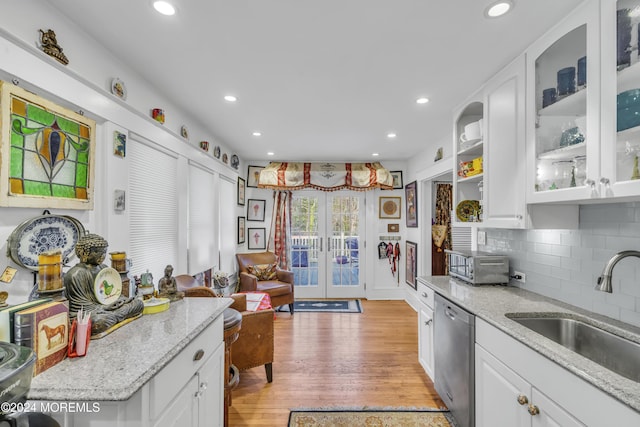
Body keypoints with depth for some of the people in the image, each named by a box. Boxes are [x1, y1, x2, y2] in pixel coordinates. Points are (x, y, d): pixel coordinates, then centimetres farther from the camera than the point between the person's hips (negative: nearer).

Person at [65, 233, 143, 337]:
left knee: (138, 303, -8)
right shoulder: (75, 275, -14)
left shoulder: (103, 268, 8)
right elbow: (81, 304, -15)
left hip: (107, 307, 7)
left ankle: (112, 317, -21)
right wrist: (103, 307, -21)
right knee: (98, 321, -41)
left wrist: (119, 298, -4)